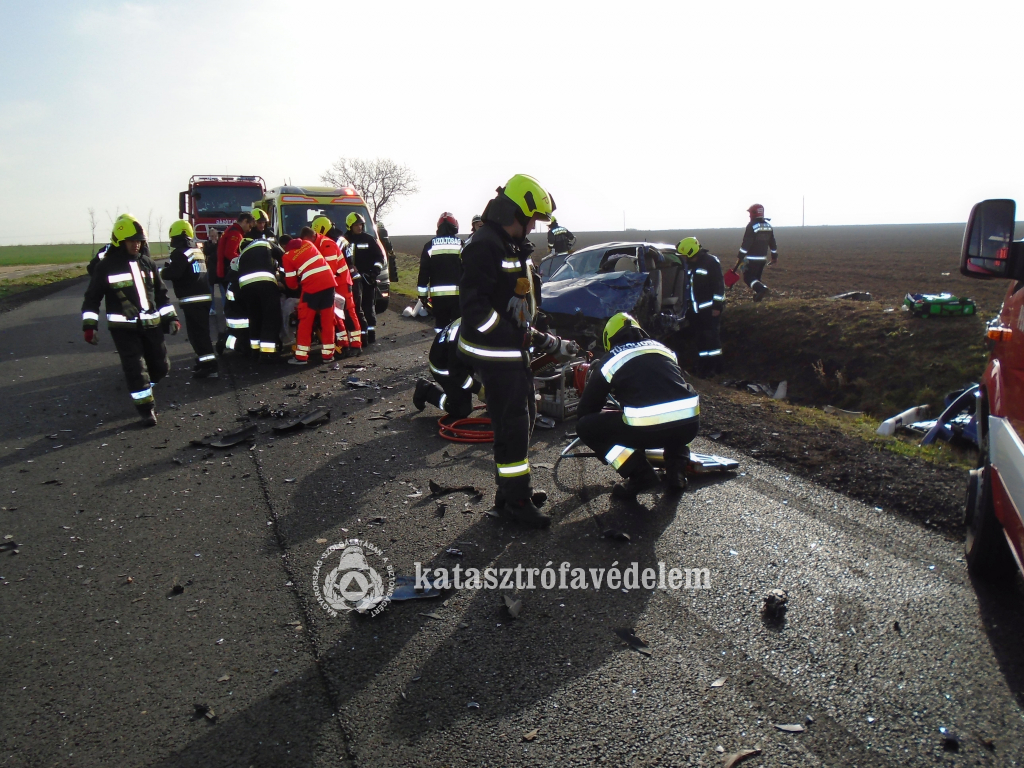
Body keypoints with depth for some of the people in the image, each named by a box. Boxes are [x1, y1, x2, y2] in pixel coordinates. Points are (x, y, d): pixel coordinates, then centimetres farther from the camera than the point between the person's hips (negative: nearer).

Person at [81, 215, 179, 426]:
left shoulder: (147, 263, 10)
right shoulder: (106, 266, -5)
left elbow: (161, 293, 17)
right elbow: (92, 298, -2)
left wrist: (171, 317, 11)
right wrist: (89, 325, -9)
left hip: (151, 324, 5)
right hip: (123, 327, -5)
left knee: (161, 366, 9)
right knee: (136, 369, -8)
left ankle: (143, 391, 36)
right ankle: (146, 408, 4)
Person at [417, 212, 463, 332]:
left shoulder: (429, 246, 4)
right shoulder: (461, 245, 1)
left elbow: (423, 271, 2)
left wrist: (422, 293, 7)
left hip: (437, 294, 1)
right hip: (458, 293, -1)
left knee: (441, 323, 9)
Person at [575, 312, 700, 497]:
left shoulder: (609, 360, 11)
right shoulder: (662, 347, 24)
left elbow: (584, 410, 15)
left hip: (647, 430, -5)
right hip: (690, 426, 5)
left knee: (585, 427, 15)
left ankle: (640, 474, 6)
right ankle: (677, 471, 22)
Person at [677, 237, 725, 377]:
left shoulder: (711, 261, -13)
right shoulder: (690, 264, 11)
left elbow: (719, 285, -14)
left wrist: (717, 306, -17)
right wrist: (688, 305, 18)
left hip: (710, 308, -7)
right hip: (696, 308, 8)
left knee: (711, 337, -6)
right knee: (700, 338, 10)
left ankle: (713, 366, 0)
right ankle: (703, 366, 18)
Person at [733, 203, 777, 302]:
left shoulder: (751, 226, -13)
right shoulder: (768, 226, 9)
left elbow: (746, 244, -18)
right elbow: (772, 243, 16)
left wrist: (740, 257, -15)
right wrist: (775, 256, 25)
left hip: (752, 258, -7)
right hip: (763, 258, 7)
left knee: (748, 277, -4)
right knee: (756, 277, 19)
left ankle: (761, 288, -25)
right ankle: (758, 295, 18)